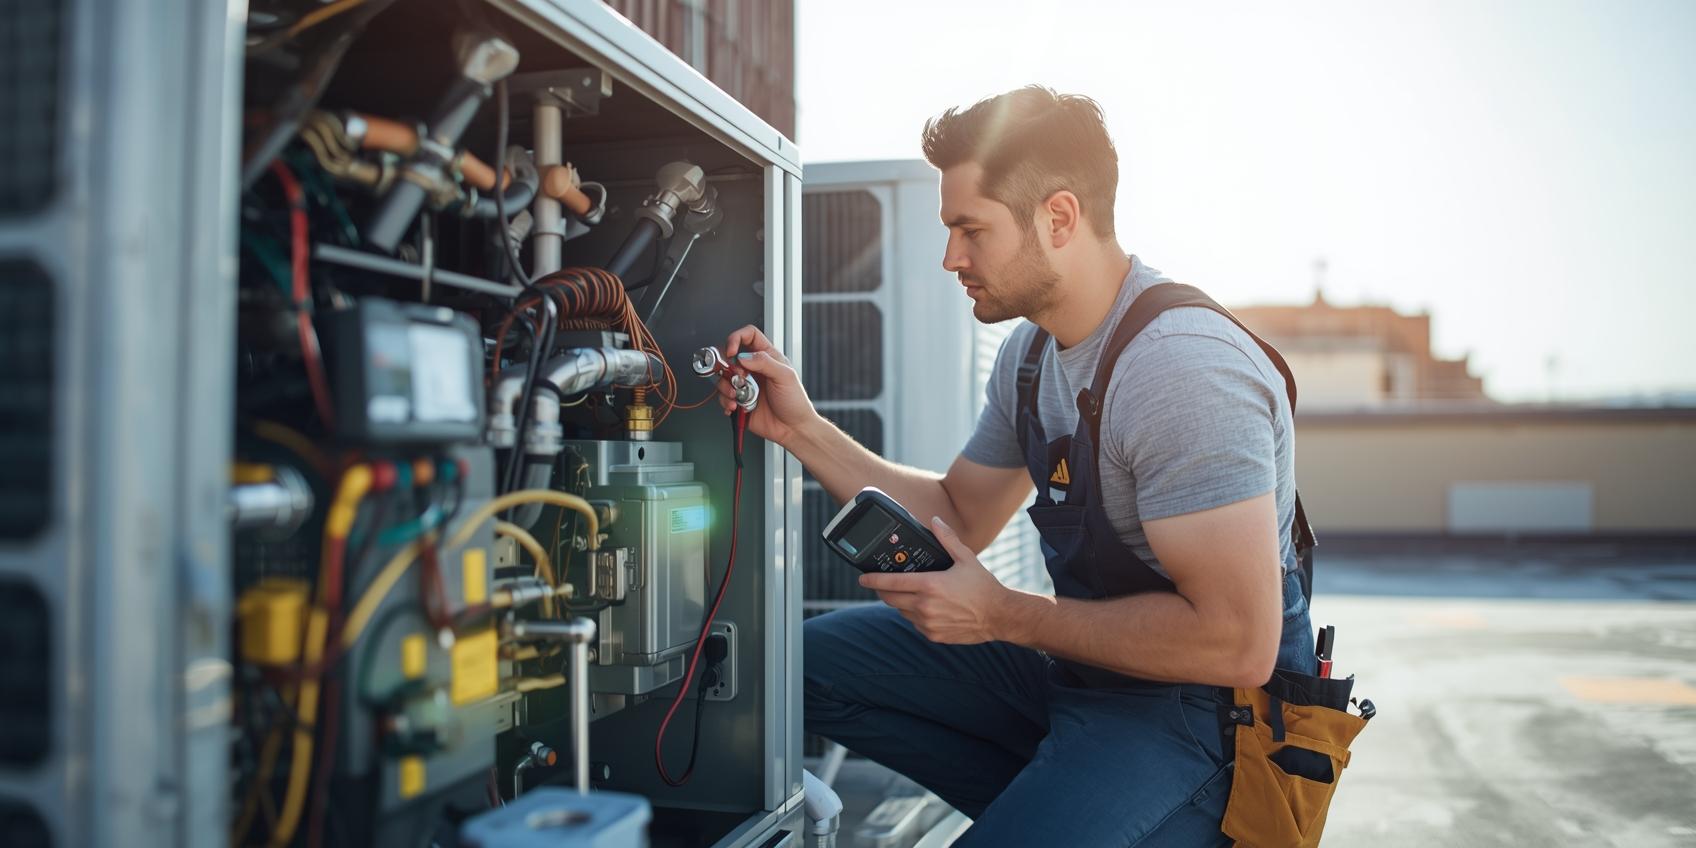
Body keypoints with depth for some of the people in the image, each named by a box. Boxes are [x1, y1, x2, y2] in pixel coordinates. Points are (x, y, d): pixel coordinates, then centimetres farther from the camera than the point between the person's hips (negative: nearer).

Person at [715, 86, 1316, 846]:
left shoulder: (1182, 364, -25)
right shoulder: (1030, 353, 4)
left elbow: (1237, 642, -28)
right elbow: (960, 519, 13)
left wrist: (1004, 616, -20)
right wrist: (801, 429, 3)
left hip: (1198, 703, -9)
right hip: (1084, 664, 9)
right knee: (821, 657, 6)